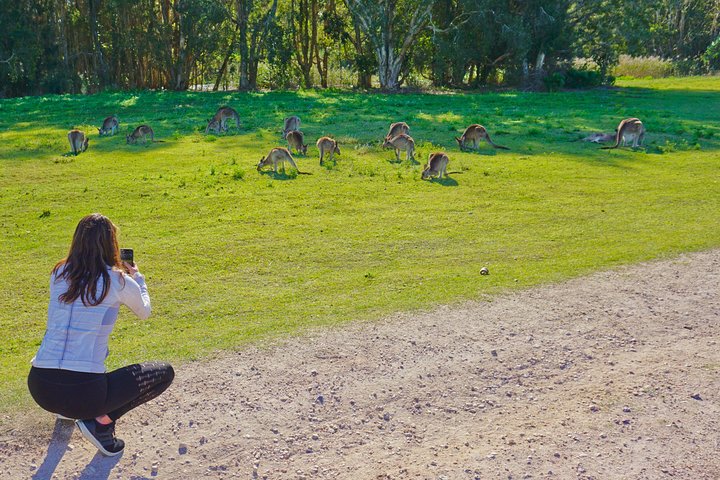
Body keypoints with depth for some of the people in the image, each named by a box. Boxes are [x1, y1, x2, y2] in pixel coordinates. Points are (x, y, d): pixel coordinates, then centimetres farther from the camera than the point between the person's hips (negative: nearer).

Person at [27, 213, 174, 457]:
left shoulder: (59, 274, 8)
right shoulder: (119, 281, -3)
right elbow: (144, 312, 19)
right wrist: (137, 278, 36)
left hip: (38, 388, 6)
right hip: (84, 394, -6)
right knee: (165, 372, 13)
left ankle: (66, 408, 22)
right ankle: (101, 421, 0)